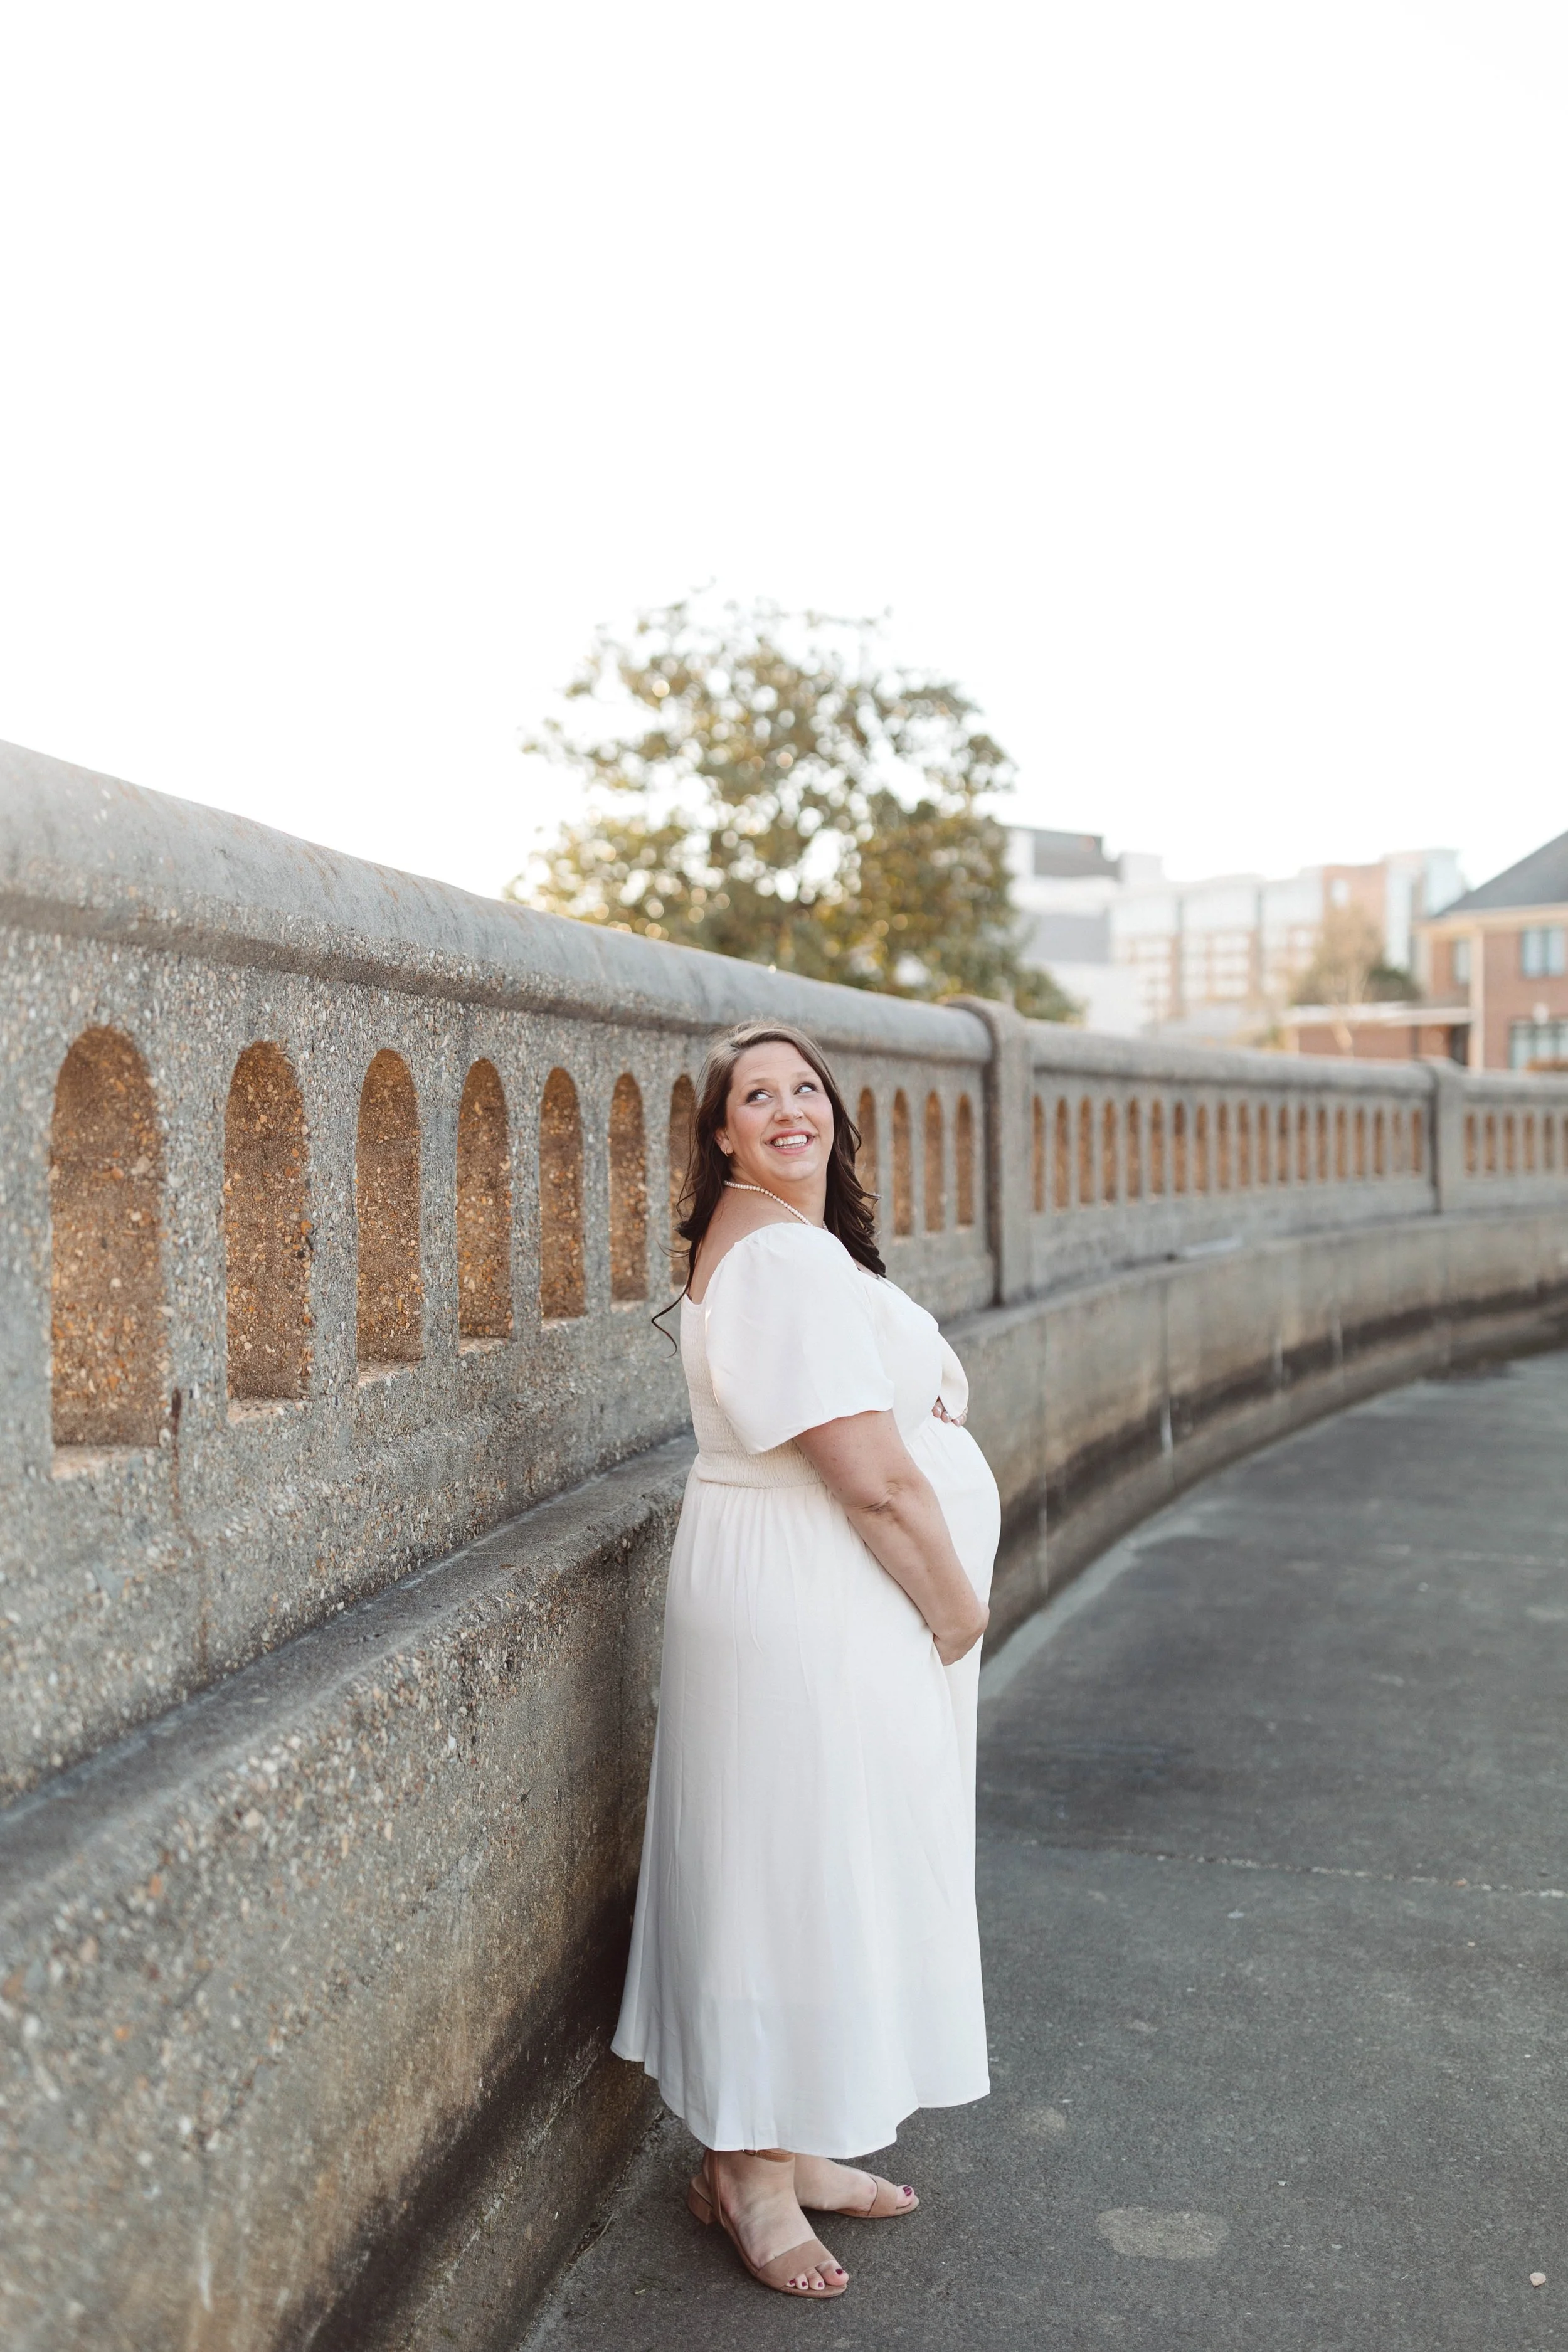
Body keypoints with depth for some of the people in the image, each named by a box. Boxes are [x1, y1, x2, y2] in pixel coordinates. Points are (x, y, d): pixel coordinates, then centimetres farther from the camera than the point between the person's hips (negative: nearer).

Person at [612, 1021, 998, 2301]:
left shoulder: (747, 1245, 14)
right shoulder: (792, 1259, -21)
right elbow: (873, 1478, -24)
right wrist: (956, 1607, -12)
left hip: (810, 1610, 11)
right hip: (817, 1616, -11)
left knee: (795, 1875, 17)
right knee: (806, 1876, 0)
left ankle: (790, 2145, 31)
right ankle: (751, 2170, 16)